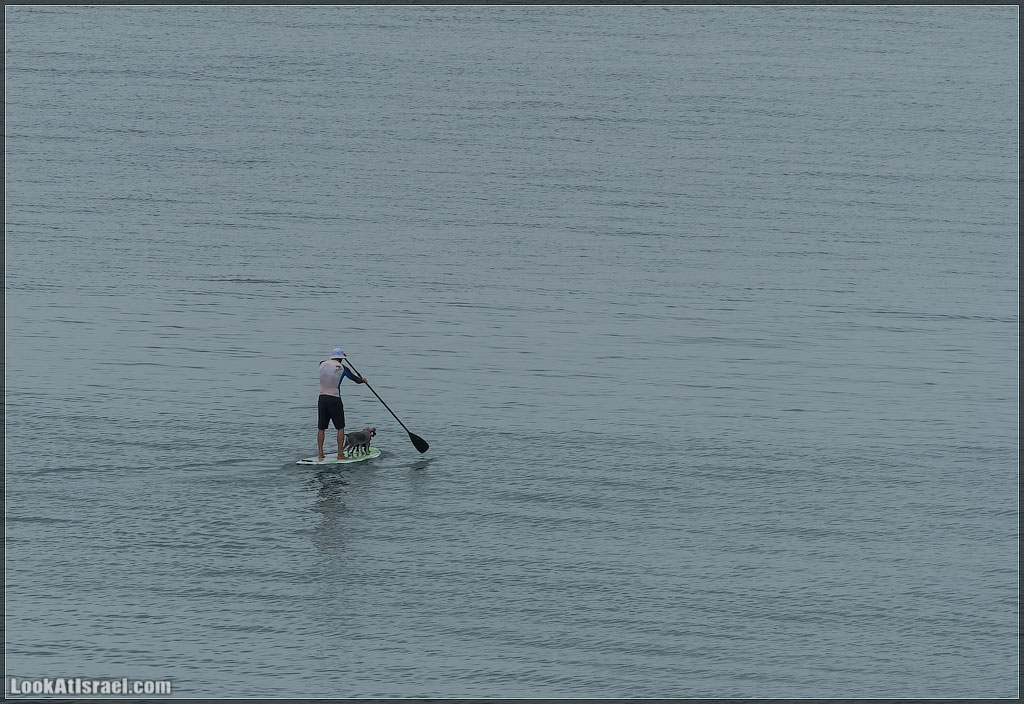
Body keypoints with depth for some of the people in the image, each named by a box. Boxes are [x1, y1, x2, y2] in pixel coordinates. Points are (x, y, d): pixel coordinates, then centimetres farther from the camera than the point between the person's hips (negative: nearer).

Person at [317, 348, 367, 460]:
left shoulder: (323, 364, 3)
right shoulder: (342, 368, -6)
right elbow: (356, 379, 6)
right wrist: (363, 380, 28)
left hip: (322, 399, 4)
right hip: (335, 400, -4)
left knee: (321, 428, 10)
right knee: (340, 428, 5)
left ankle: (320, 453, 9)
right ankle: (340, 454, 1)